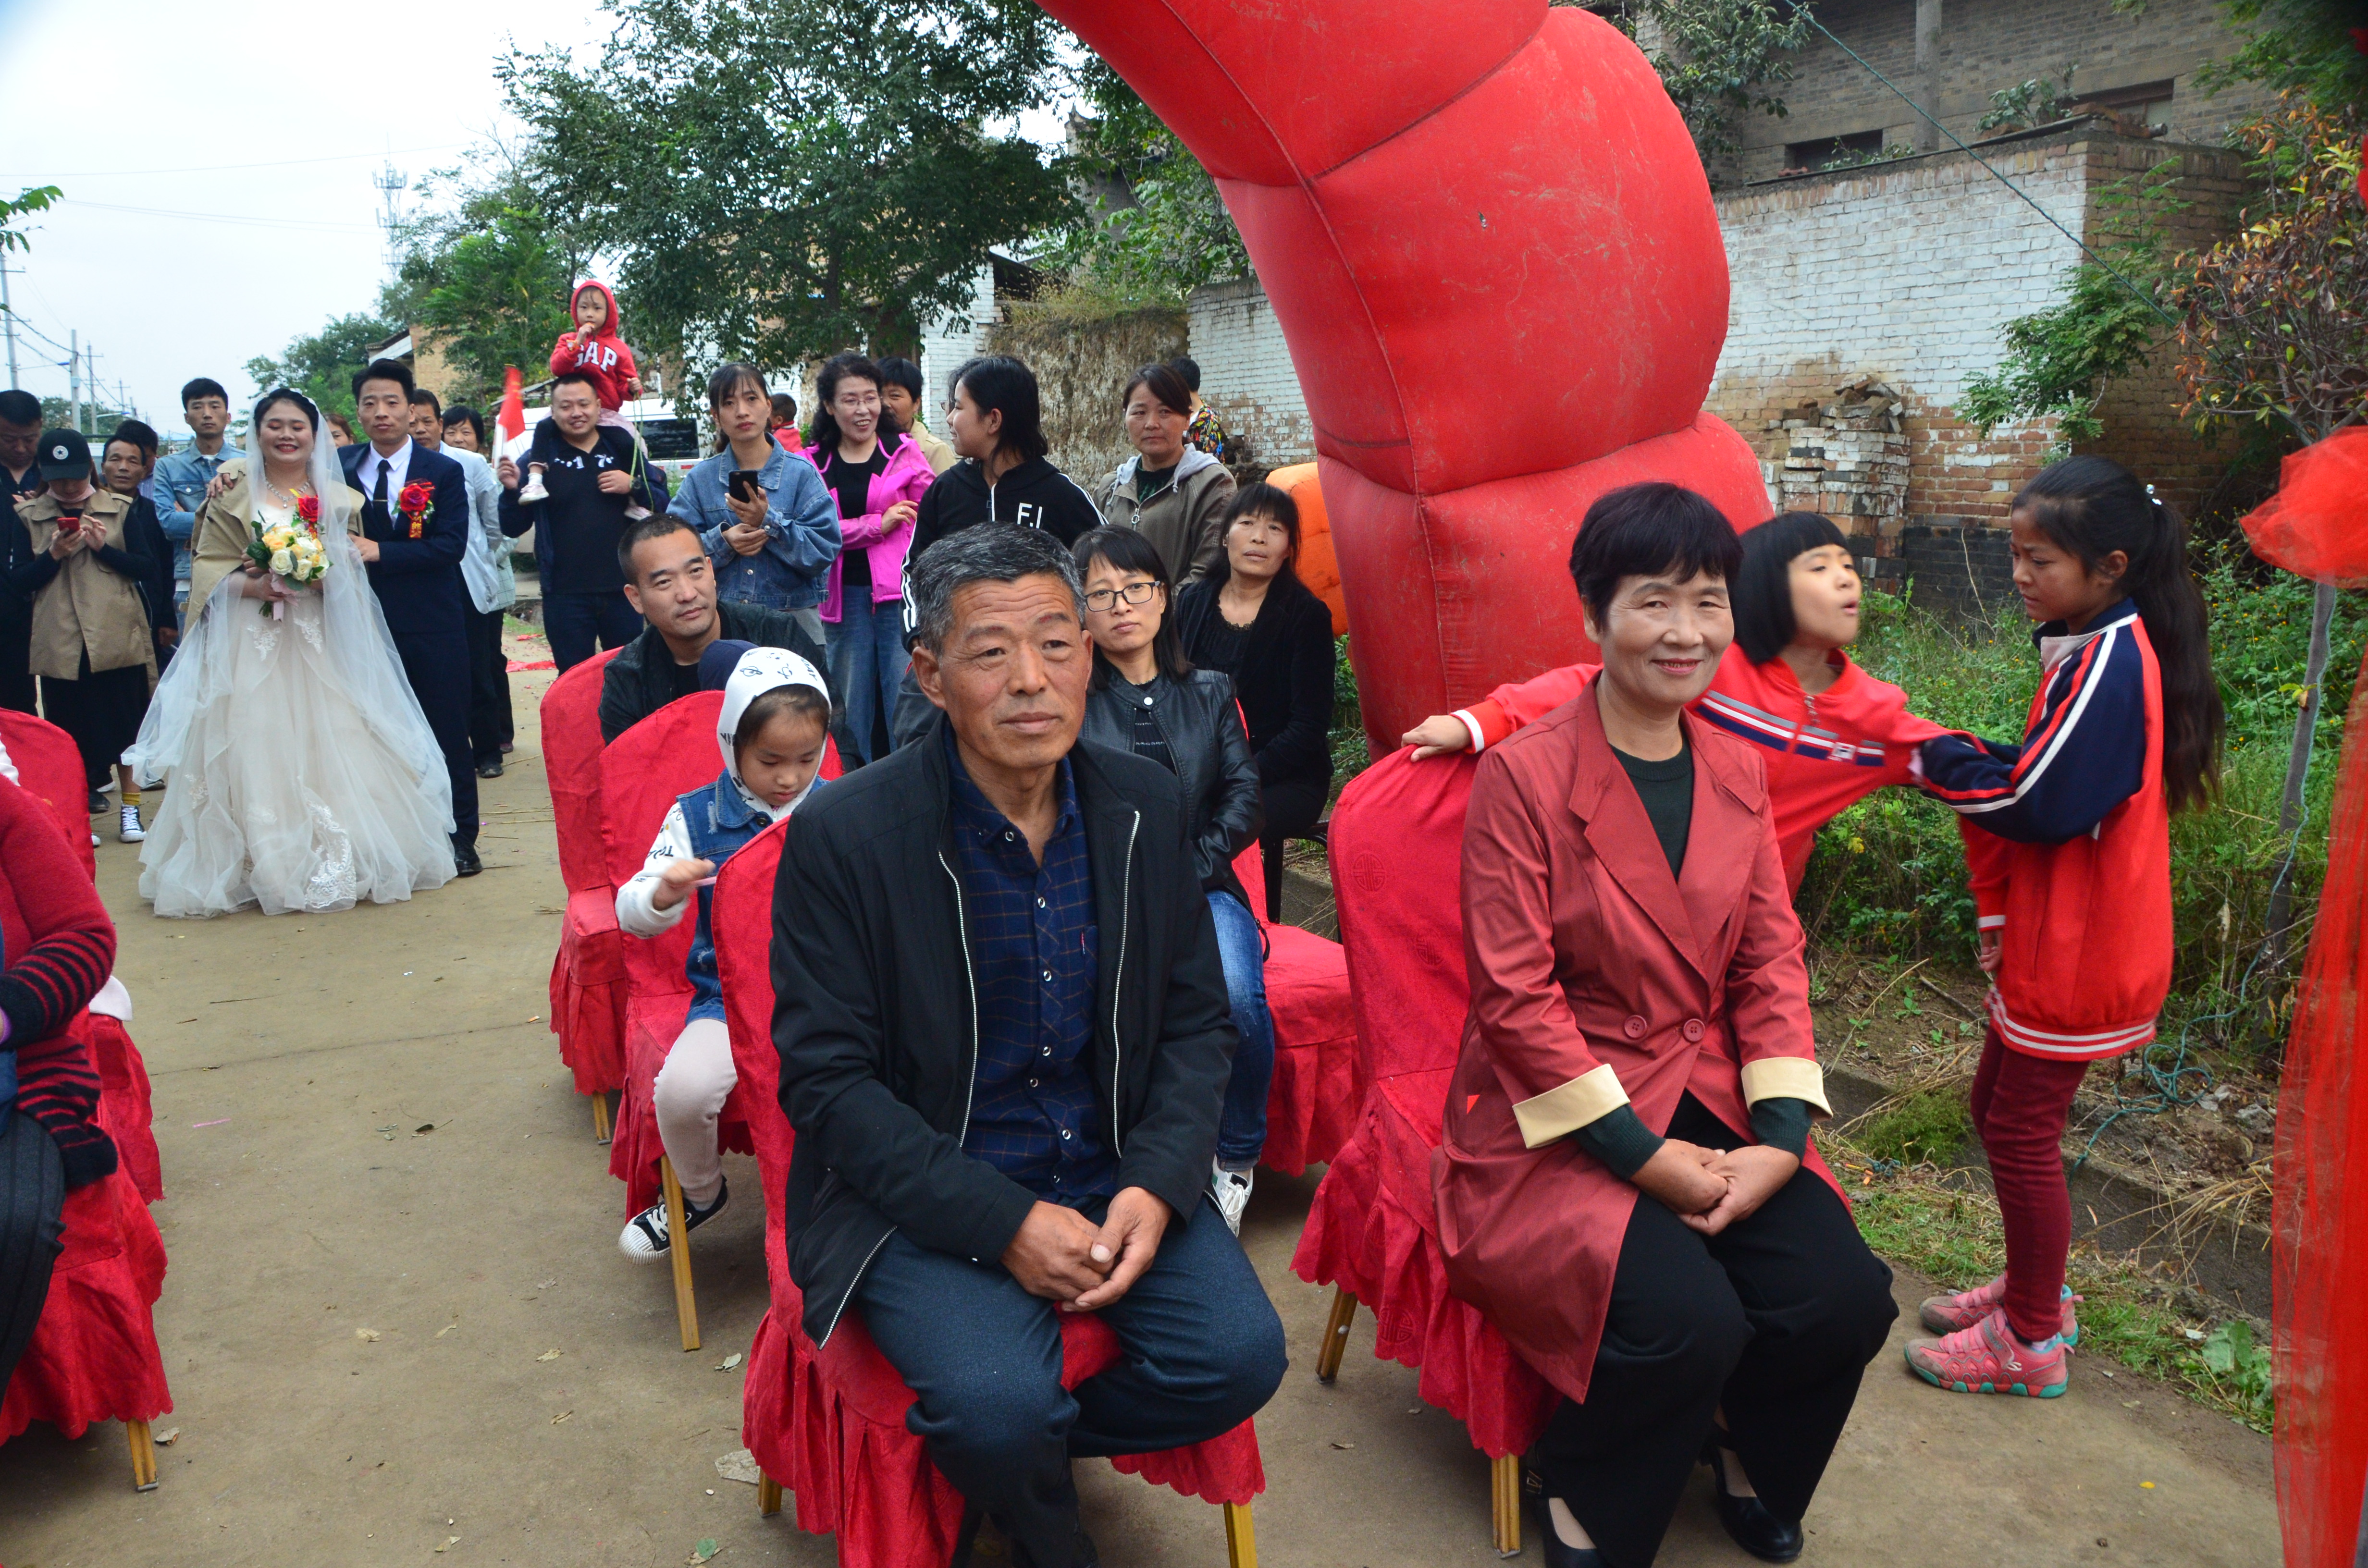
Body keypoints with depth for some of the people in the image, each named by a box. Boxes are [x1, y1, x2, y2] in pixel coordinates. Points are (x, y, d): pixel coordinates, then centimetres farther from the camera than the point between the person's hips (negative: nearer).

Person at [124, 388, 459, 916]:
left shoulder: (338, 497, 11)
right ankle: (265, 868, 3)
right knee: (255, 750, -4)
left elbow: (352, 567, 8)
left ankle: (337, 864, 7)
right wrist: (251, 585, -17)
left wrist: (322, 577, -13)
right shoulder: (233, 494, 5)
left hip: (322, 645, 1)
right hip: (250, 644, -1)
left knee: (330, 749, -1)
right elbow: (208, 565, 2)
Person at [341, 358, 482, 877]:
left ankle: (461, 839, 15)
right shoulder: (339, 468, 8)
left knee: (447, 733, 4)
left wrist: (380, 552, -18)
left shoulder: (443, 472, 0)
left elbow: (451, 544, -11)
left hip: (432, 626, -2)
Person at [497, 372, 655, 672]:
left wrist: (634, 486, -11)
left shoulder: (622, 447, 6)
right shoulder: (541, 458, 2)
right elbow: (513, 529, 1)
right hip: (566, 595, -1)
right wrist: (511, 490, -16)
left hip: (621, 591, 1)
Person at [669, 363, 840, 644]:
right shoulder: (701, 479, 6)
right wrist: (723, 541, -17)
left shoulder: (802, 474, 0)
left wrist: (769, 522, -22)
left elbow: (826, 549, -11)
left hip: (795, 621, -1)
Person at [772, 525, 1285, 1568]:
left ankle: (1000, 1448, 10)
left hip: (1115, 1174, 4)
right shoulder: (844, 836, -13)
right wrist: (1002, 1221, -19)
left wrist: (1157, 1185, -12)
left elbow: (1197, 1022, 6)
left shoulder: (1147, 807, 0)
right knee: (998, 1404, -27)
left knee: (1240, 1354, -17)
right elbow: (825, 1079, -11)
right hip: (926, 1194, -4)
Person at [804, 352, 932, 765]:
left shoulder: (904, 451, 5)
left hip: (898, 591, -2)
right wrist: (878, 523, -11)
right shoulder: (813, 463, 8)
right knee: (853, 702, 9)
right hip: (845, 596, 2)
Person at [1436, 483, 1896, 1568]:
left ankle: (1740, 1442, 23)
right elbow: (1515, 998, -15)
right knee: (1691, 1320, -25)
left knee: (1846, 1299, -12)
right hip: (1558, 1122, -5)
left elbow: (1769, 960, 6)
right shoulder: (1522, 776, -13)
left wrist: (1781, 1140, -8)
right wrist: (1644, 1156, -17)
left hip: (1708, 1098, 6)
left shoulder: (1738, 772, 7)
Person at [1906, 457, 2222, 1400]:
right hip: (2053, 939, 10)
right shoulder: (2099, 650, 10)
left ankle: (2031, 1339, 17)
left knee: (2022, 1130, 2)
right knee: (2000, 1105, 19)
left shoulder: (2108, 664, -22)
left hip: (2079, 956, -10)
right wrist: (2000, 907, 1)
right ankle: (2034, 1290, 35)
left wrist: (1939, 758, -9)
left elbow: (2037, 802, -24)